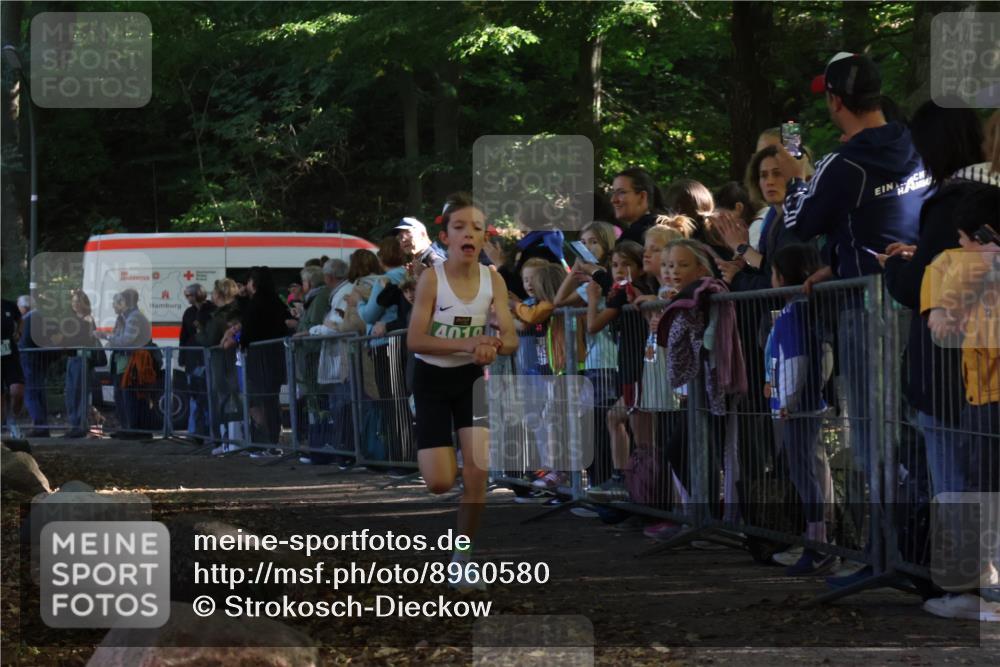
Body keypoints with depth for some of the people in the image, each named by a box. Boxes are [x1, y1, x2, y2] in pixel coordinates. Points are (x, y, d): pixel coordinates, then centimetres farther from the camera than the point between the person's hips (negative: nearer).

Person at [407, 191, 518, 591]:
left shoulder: (493, 280, -9)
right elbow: (414, 340, -23)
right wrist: (466, 344, -36)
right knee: (440, 483, -9)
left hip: (472, 378, 3)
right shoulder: (431, 278, -19)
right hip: (432, 379, -3)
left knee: (477, 472, -11)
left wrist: (494, 346, -36)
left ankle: (462, 559, 5)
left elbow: (511, 339, -11)